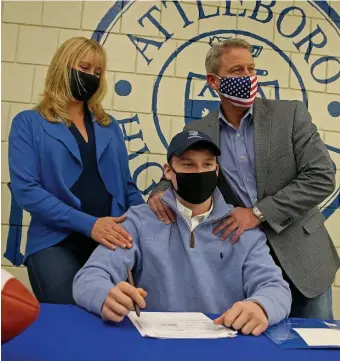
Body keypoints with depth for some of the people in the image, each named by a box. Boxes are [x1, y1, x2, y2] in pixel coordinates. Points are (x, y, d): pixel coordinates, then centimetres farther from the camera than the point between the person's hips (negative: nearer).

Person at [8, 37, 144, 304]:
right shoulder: (29, 123, 4)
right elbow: (26, 190, -8)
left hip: (113, 241, 4)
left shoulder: (109, 126, 16)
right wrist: (88, 224, -18)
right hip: (56, 242, -3)